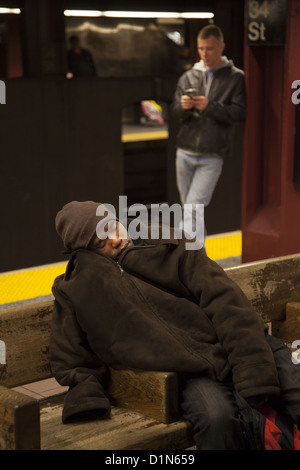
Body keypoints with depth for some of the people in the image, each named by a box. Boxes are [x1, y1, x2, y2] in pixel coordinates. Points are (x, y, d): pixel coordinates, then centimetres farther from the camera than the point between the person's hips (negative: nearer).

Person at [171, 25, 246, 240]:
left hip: (212, 156, -5)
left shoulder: (235, 77, 1)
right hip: (185, 152, 5)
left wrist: (210, 106, -18)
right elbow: (175, 112, 8)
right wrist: (183, 107, -15)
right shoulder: (188, 77, 12)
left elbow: (240, 112, -8)